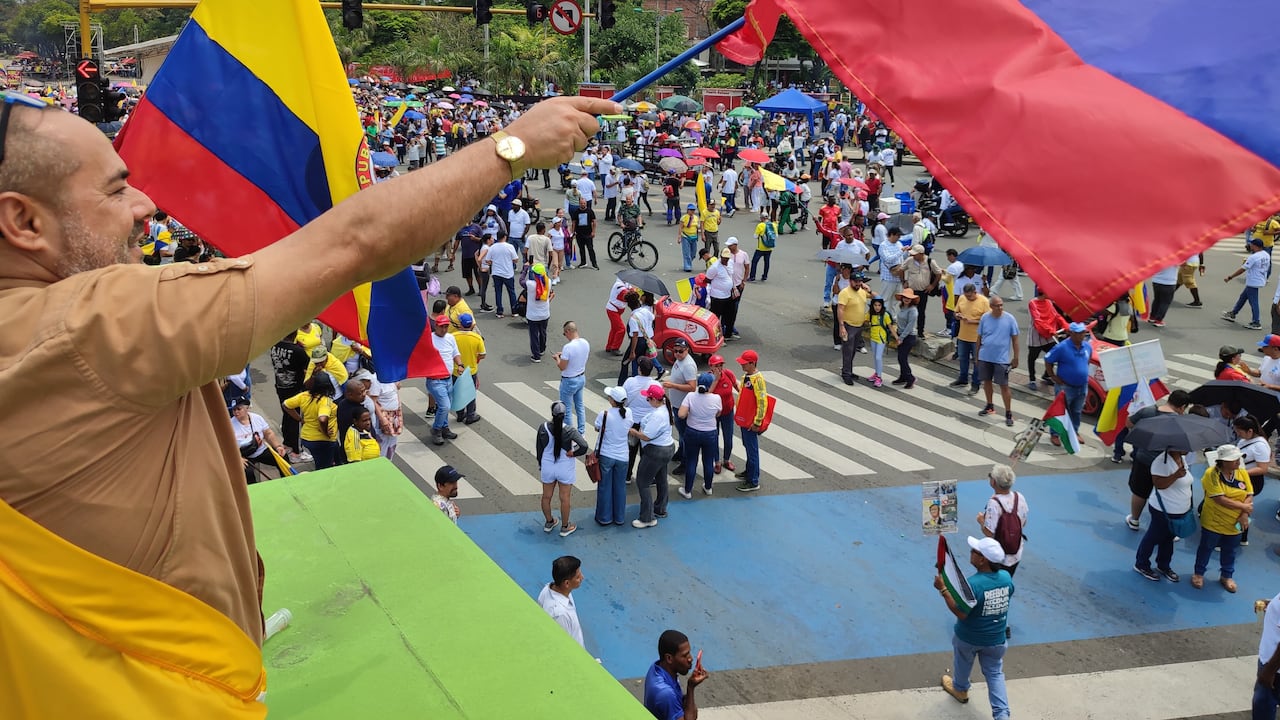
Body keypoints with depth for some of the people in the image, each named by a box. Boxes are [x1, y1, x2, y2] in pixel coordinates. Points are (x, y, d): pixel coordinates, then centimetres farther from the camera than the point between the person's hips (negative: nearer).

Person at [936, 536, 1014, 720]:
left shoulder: (973, 584, -34)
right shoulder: (1006, 577, -15)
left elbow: (960, 613, -28)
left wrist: (943, 589, -26)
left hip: (969, 638, -4)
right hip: (996, 638, 4)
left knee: (963, 664, 26)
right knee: (995, 673, 19)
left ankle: (960, 689, 52)